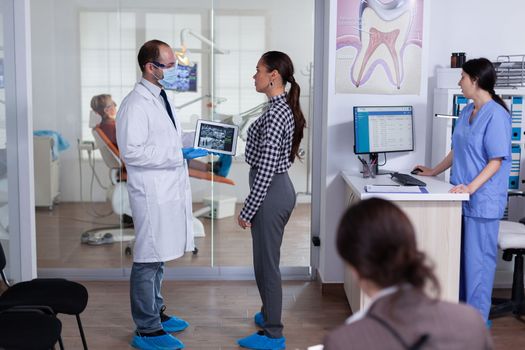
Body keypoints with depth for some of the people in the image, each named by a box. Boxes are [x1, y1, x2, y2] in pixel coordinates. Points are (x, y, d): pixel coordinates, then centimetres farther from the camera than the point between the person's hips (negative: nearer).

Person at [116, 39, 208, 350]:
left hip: (170, 192, 9)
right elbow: (131, 152, -21)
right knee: (148, 260, -1)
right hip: (152, 195, -9)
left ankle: (156, 313, 31)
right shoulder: (136, 104, -15)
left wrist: (187, 149, 8)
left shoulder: (161, 98, 15)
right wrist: (177, 155, -20)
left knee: (158, 257, 18)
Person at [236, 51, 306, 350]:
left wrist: (247, 210, -18)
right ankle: (270, 313, 39)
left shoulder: (276, 113, -22)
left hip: (271, 193, -10)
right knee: (267, 260, 23)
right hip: (281, 188, 10)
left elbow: (265, 168, -23)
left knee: (267, 263, 1)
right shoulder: (285, 108, 9)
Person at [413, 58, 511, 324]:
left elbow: (496, 160, -17)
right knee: (460, 255, 14)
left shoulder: (496, 115, -14)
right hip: (462, 197, 8)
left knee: (478, 258, 0)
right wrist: (434, 171, 25)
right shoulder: (467, 112, 11)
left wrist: (471, 187, -26)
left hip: (482, 200, -8)